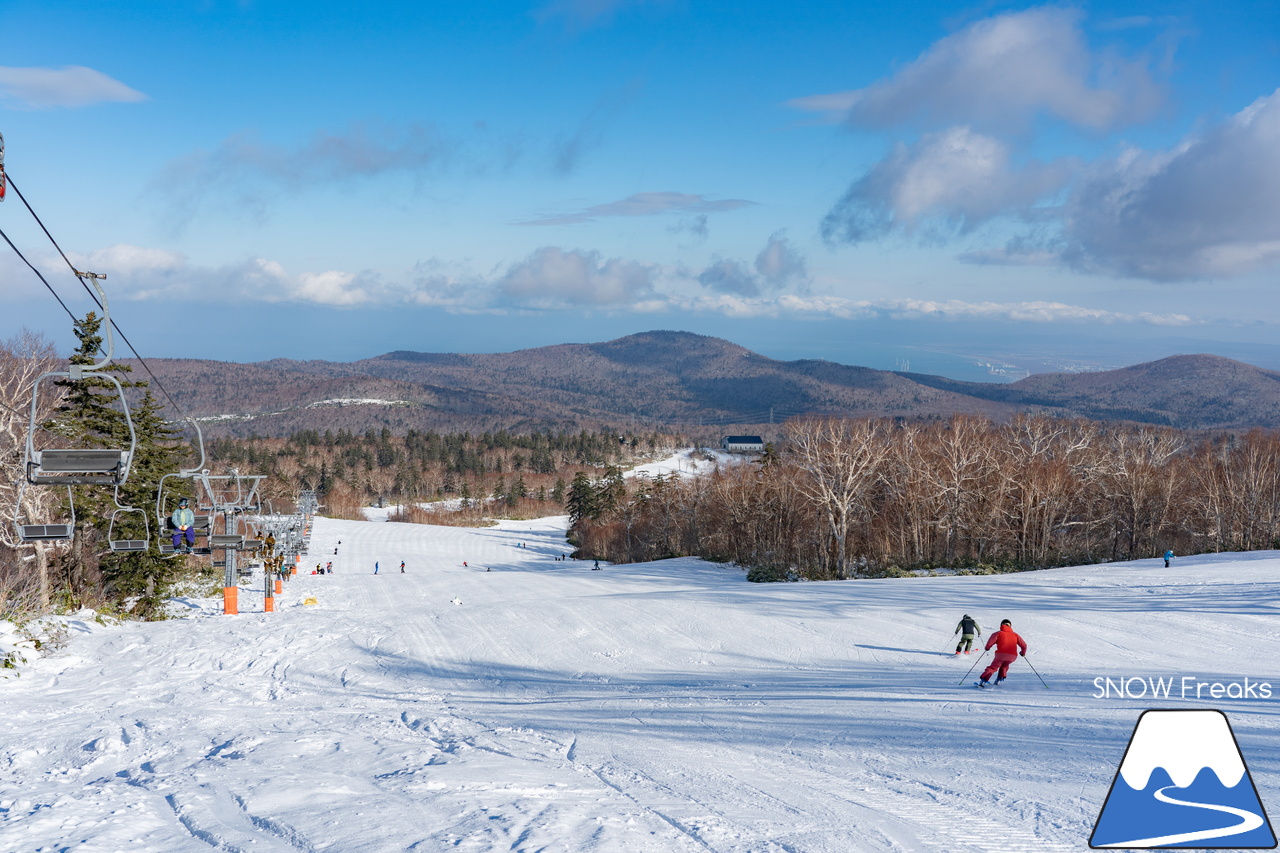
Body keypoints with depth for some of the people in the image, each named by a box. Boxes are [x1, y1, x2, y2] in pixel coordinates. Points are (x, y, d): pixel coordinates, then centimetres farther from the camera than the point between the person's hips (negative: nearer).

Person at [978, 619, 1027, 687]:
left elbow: (992, 639, -8)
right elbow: (1024, 645, 18)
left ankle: (983, 681, -5)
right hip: (1012, 656, 3)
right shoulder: (1015, 635, 19)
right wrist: (1023, 652, 37)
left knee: (992, 667, 9)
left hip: (1001, 654, -3)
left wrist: (987, 647, 10)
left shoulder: (999, 633, 9)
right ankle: (999, 680, 24)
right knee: (1004, 665, 33)